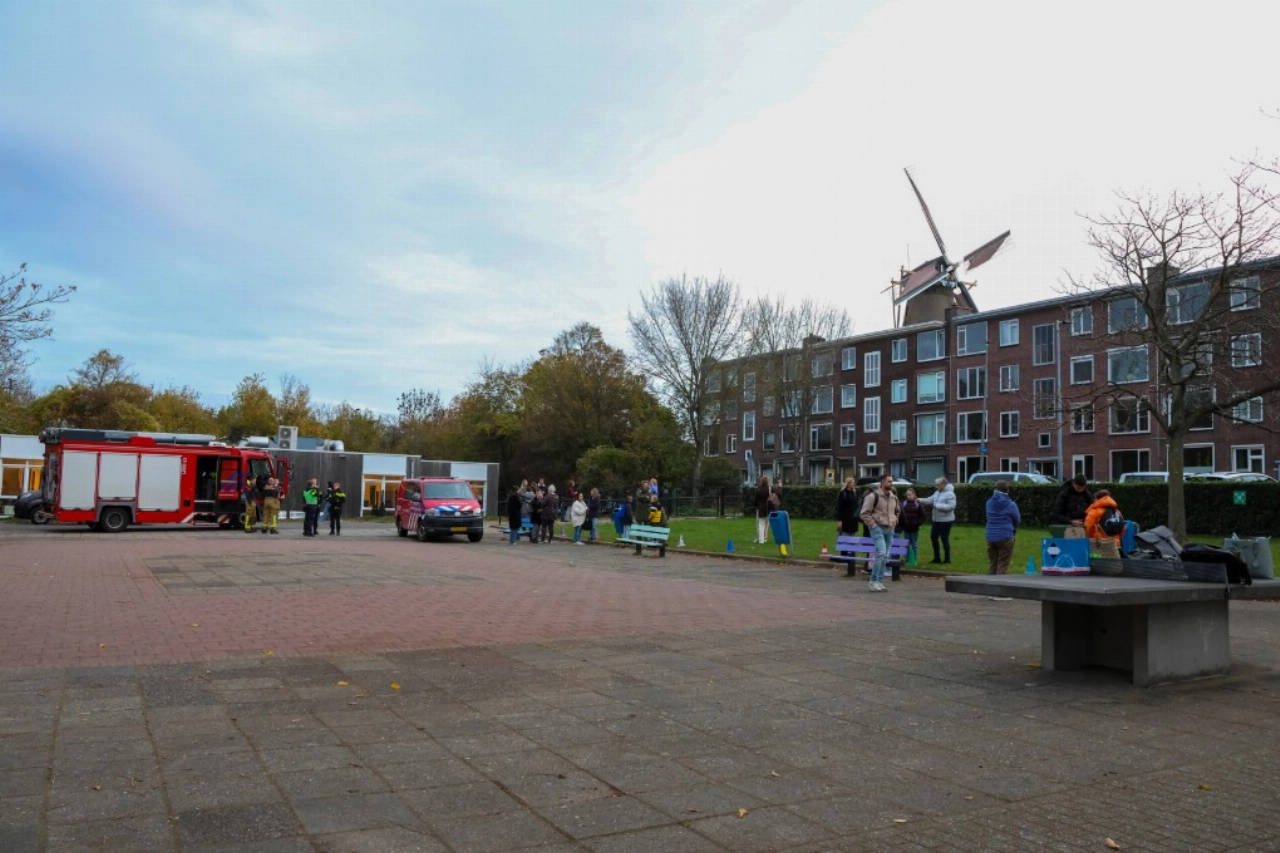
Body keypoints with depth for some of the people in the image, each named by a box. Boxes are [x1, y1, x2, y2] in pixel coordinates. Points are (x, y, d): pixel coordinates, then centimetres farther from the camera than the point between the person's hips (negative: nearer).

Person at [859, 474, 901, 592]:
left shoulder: (894, 497, 11)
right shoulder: (873, 496, -11)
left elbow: (898, 510, 30)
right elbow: (865, 513, -11)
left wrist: (894, 521, 16)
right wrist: (873, 525, -13)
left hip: (889, 530, 7)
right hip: (878, 529, -7)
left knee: (885, 557, 7)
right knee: (881, 554, -19)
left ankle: (879, 582, 15)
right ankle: (873, 581, -11)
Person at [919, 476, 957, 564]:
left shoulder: (950, 494, -16)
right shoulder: (937, 493, 11)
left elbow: (951, 506, -24)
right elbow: (929, 500, 7)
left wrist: (938, 506, -24)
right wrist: (919, 500, -7)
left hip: (945, 520, -9)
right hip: (936, 520, 9)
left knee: (944, 539, -1)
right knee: (933, 537, 11)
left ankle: (947, 559, 11)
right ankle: (937, 558, 23)